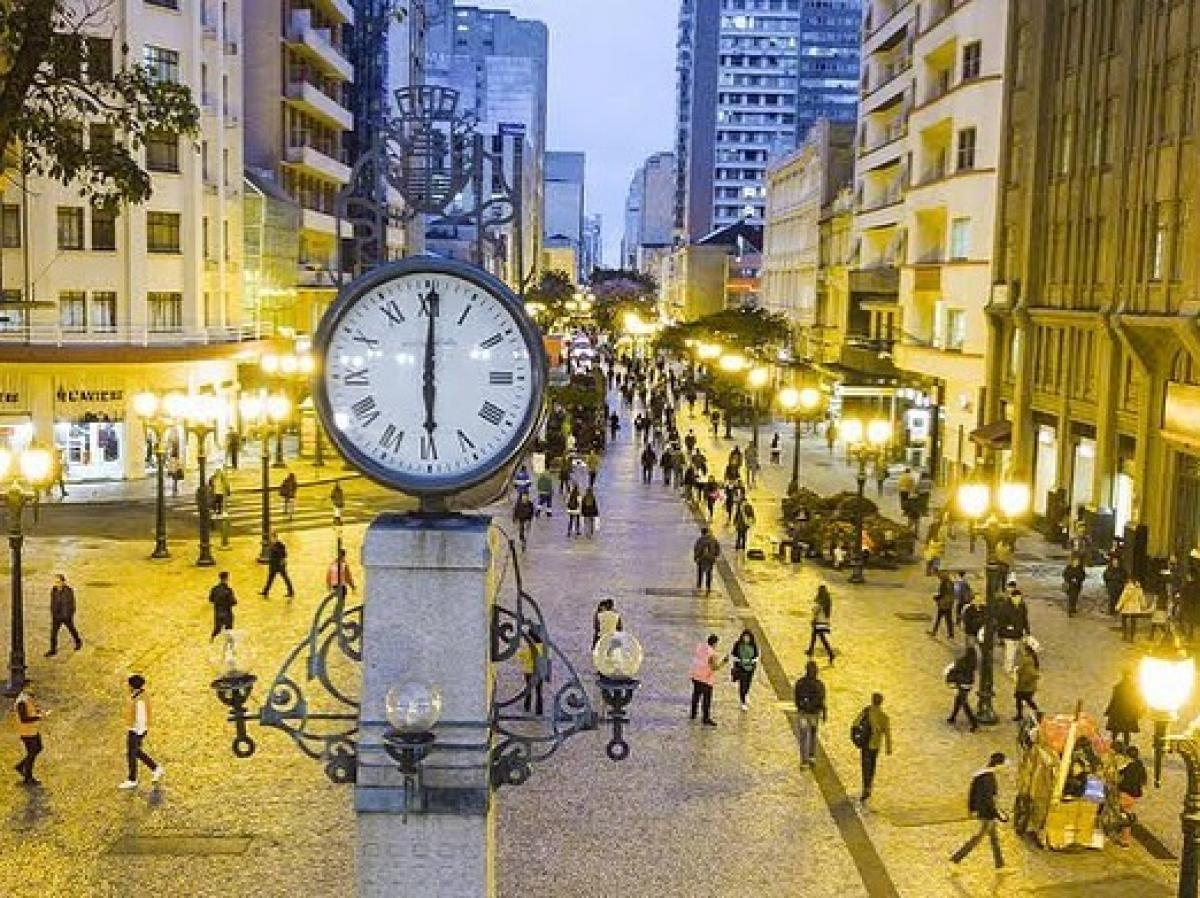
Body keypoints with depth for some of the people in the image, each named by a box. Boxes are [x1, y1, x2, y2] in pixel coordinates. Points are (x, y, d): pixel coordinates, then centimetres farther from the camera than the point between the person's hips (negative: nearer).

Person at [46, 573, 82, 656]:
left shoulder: (69, 591, -19)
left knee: (71, 629, 16)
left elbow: (72, 604, -13)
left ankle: (78, 642, 40)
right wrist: (52, 614, 10)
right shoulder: (53, 590, -5)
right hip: (56, 616, 4)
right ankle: (53, 650, 5)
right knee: (53, 632, -2)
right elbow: (52, 603, 6)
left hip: (67, 615, -4)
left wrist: (71, 616, -13)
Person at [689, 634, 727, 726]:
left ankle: (693, 714, 33)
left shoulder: (699, 647, -1)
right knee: (706, 699, 3)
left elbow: (693, 656, 17)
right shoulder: (712, 654, -20)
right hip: (706, 678, -7)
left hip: (695, 676, 7)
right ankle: (706, 719, 7)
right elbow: (715, 667, -16)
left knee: (696, 695, 22)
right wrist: (724, 661, -5)